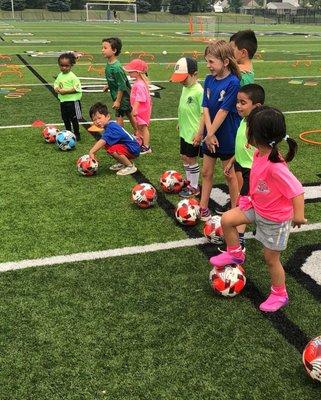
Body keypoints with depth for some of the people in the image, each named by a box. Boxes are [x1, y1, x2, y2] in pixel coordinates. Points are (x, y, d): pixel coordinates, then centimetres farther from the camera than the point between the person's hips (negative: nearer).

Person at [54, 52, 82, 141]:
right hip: (63, 101, 7)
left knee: (74, 119, 2)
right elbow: (56, 84, 15)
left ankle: (77, 135, 14)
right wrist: (57, 89, -8)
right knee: (65, 119, 16)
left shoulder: (73, 76, -13)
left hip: (73, 101, -7)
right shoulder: (60, 76, 9)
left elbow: (77, 88, -19)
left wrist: (66, 91, -21)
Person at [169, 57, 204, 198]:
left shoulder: (199, 91, -21)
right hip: (184, 131, 8)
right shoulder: (185, 87, 4)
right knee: (184, 156, 18)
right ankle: (189, 181, 35)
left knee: (191, 158, 4)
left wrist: (199, 133, -22)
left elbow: (203, 113, -22)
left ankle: (194, 187, 19)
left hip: (193, 133, -8)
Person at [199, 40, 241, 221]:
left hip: (227, 137, -6)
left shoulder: (233, 82, -20)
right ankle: (203, 208, 26)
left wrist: (211, 134, -15)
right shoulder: (209, 80, -1)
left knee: (230, 174, 9)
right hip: (210, 135, 6)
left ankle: (235, 211, 25)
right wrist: (209, 133, -14)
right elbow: (206, 108, -5)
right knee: (206, 172, 13)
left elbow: (223, 111, -21)